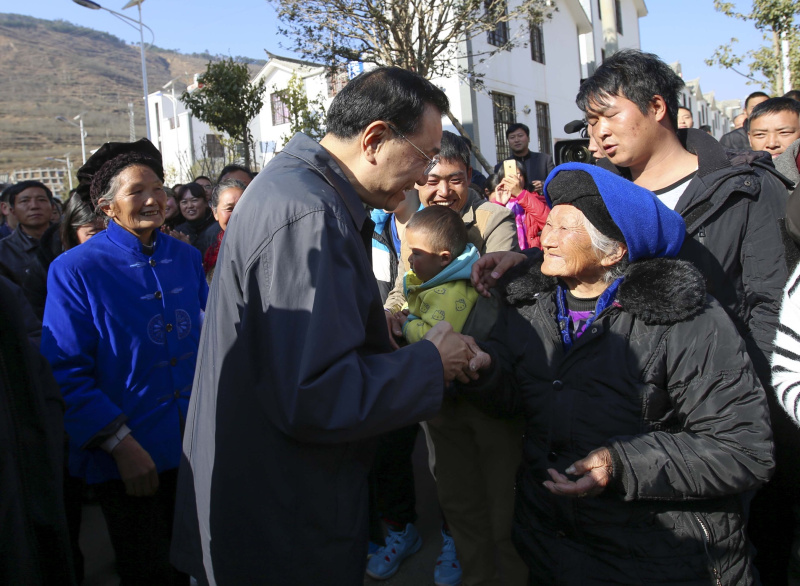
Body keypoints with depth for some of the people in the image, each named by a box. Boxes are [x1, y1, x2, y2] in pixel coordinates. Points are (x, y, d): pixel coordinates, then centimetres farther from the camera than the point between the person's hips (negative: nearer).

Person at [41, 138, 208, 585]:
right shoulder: (75, 270, -13)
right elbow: (68, 372, -15)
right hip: (129, 461, -4)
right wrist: (121, 445, -19)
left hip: (197, 446, 5)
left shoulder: (186, 258, 3)